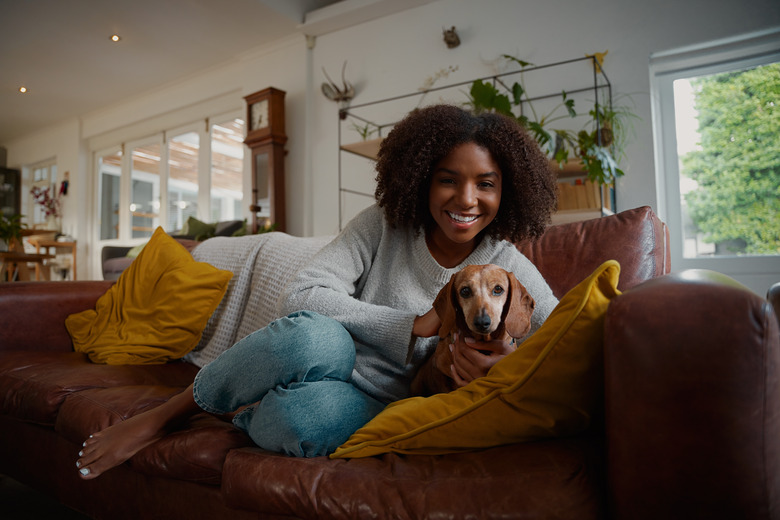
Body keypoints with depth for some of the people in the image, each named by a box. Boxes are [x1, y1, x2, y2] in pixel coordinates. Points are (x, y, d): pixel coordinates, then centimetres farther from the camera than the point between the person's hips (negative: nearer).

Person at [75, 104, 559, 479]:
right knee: (316, 335, -38)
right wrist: (417, 325, -23)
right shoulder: (384, 225, -7)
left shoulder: (507, 266, -4)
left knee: (305, 418, -38)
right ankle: (161, 417, -13)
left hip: (378, 402, 0)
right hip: (326, 364, 1)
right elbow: (300, 296, -18)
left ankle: (239, 415, -3)